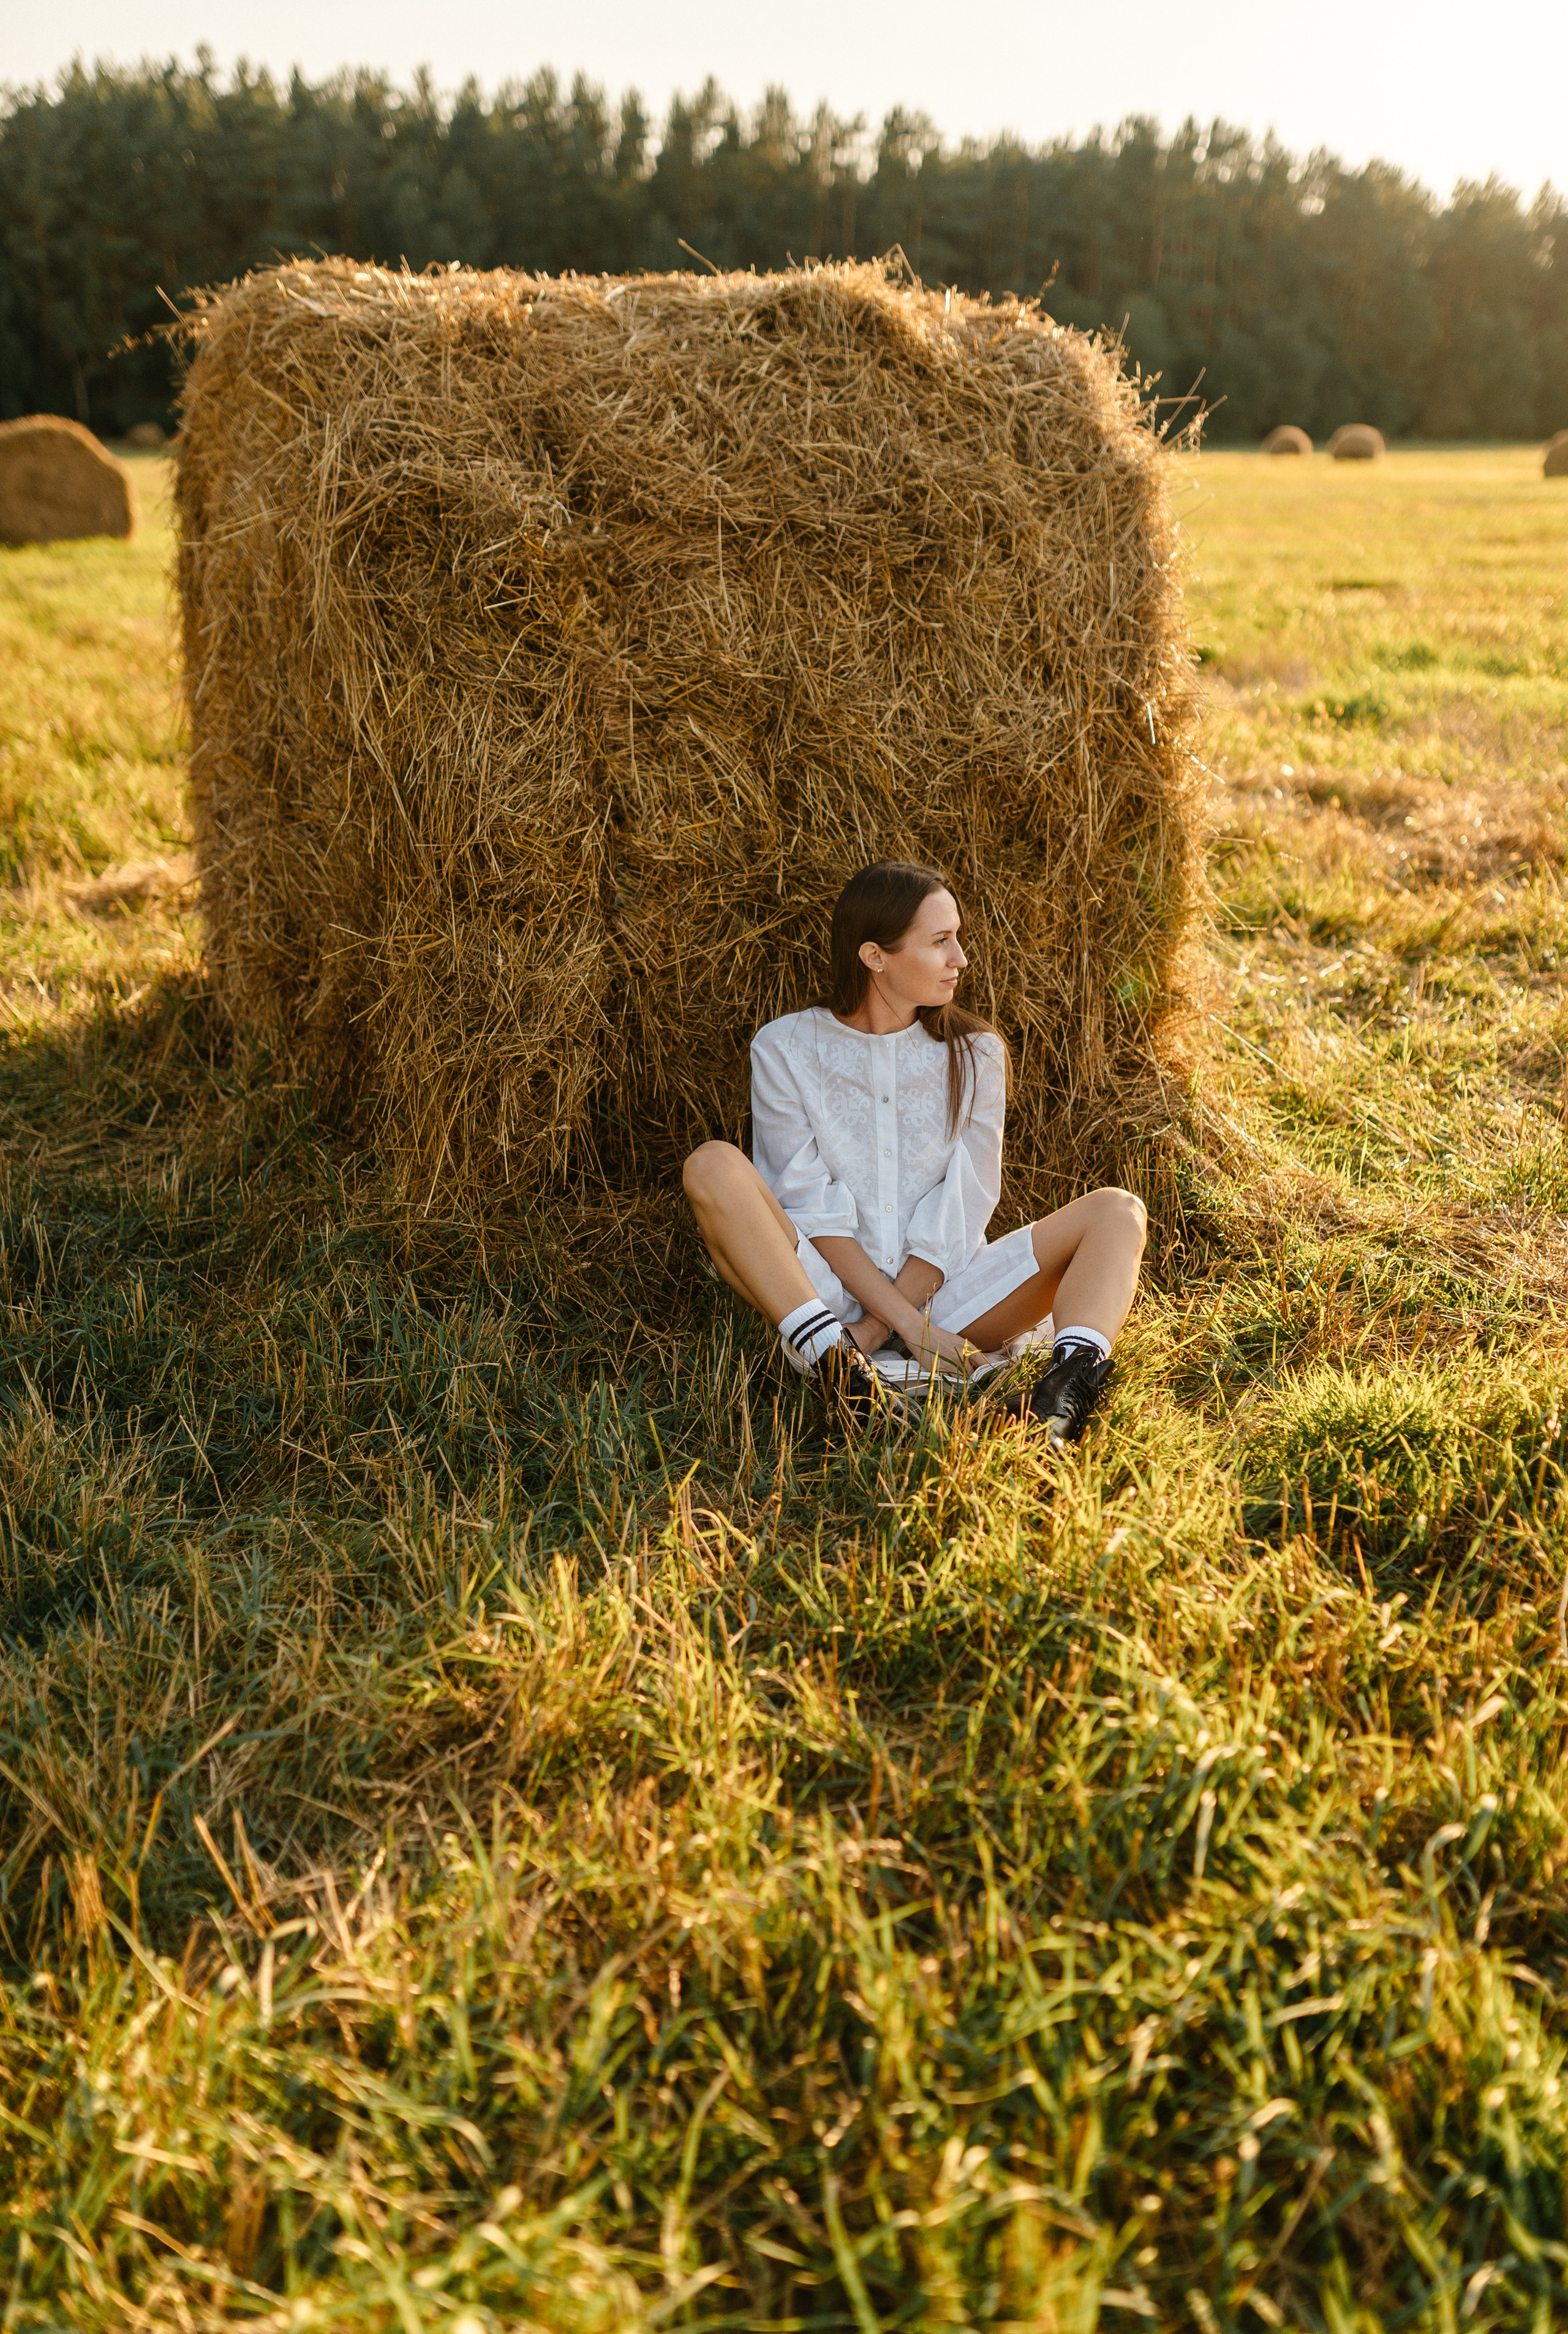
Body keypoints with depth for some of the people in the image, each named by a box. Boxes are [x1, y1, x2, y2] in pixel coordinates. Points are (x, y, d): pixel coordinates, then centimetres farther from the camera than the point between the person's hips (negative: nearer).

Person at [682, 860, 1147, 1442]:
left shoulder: (976, 1056, 6)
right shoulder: (785, 1049, 1)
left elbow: (961, 1211, -2)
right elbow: (809, 1207, -7)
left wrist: (874, 1332, -14)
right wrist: (906, 1322, -18)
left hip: (942, 1292, 2)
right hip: (827, 1294, -2)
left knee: (1117, 1210, -15)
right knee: (712, 1166, -24)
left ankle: (1068, 1382, -45)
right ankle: (835, 1365, -40)